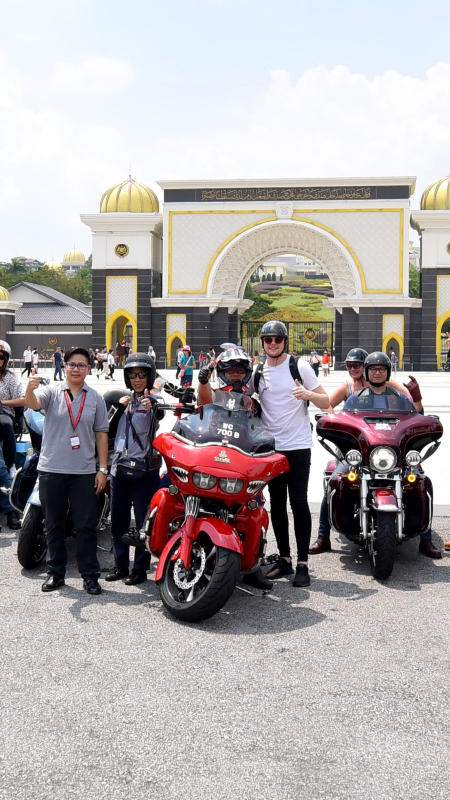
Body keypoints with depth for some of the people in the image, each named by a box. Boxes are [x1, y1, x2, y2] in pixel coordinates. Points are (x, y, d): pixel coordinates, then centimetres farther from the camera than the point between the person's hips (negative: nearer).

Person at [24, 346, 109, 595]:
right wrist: (30, 388, -45)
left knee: (86, 526, 3)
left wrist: (103, 469, 1)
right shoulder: (52, 392, 1)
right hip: (52, 470, 0)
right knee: (54, 525, 11)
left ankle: (90, 575, 13)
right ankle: (56, 572, 23)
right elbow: (33, 404, -21)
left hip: (84, 472, 0)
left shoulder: (95, 398, 5)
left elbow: (101, 434, 6)